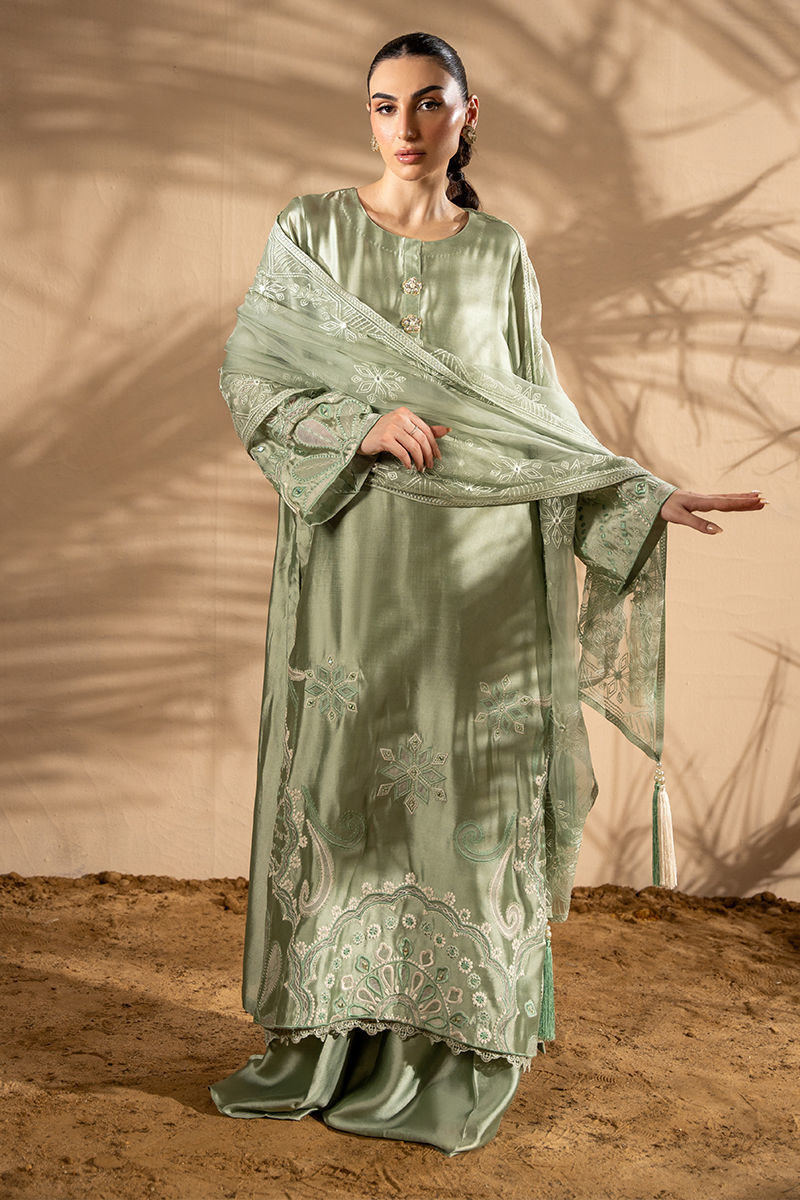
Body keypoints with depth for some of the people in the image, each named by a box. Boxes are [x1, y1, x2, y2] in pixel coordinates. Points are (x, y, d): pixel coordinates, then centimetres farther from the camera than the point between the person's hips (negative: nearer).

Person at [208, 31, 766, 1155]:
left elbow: (539, 417, 10)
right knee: (342, 779, 2)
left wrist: (647, 498, 0)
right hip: (353, 555, 0)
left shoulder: (501, 254, 10)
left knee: (461, 785, 1)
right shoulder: (311, 231, 5)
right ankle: (331, 1041, 14)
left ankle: (448, 1056, 13)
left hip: (478, 563, 1)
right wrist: (359, 426, -16)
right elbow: (248, 378, 0)